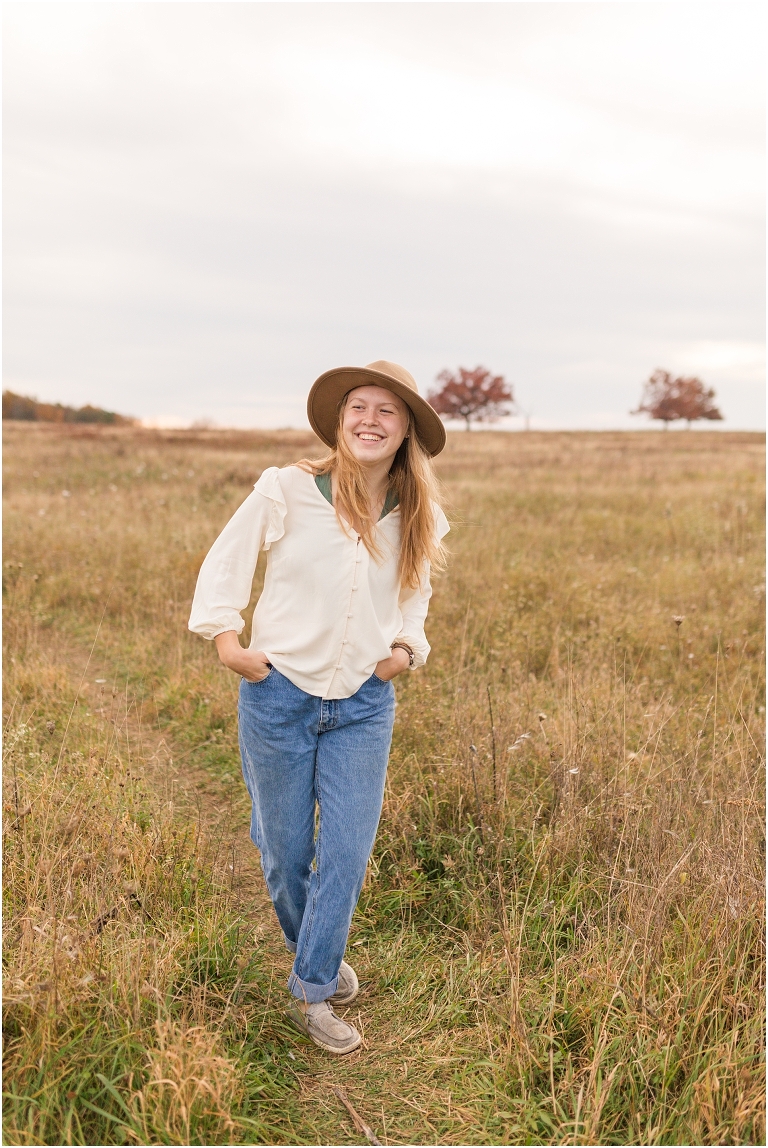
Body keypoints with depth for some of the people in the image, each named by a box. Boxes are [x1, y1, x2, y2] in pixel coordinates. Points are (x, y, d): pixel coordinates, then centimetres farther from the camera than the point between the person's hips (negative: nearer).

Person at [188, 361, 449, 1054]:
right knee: (286, 850, 11)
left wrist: (407, 648, 3)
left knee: (348, 851, 1)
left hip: (366, 705, 2)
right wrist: (226, 638, -7)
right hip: (279, 696, -2)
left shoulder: (418, 520, 0)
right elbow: (226, 561, 1)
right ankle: (316, 953, 42)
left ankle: (313, 994, 20)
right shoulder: (287, 490, -11)